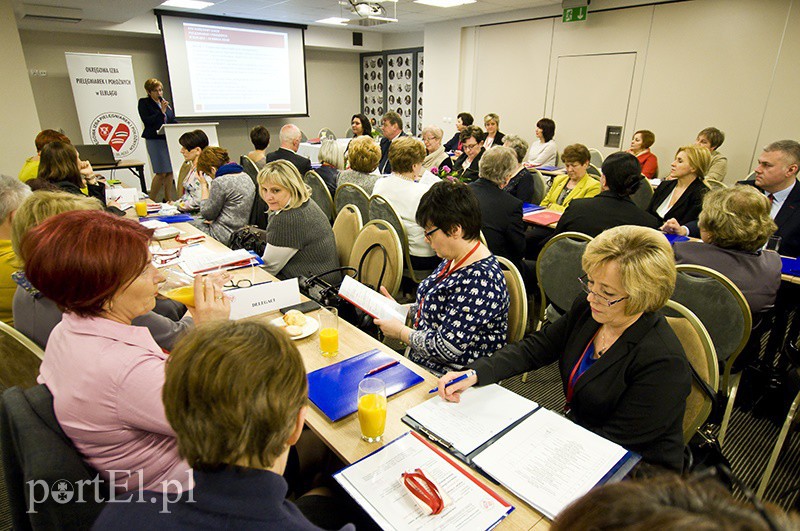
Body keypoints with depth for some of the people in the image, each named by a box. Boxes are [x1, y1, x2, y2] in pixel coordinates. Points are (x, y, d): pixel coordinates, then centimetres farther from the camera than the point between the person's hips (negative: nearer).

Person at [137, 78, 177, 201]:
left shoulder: (166, 102, 18)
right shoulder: (144, 103, 2)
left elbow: (173, 120, 19)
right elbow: (147, 121, -9)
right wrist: (161, 112, -13)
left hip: (169, 139, 6)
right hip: (155, 140, -6)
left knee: (170, 172, 5)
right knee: (161, 173, -11)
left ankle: (168, 200, 15)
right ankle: (151, 201, 2)